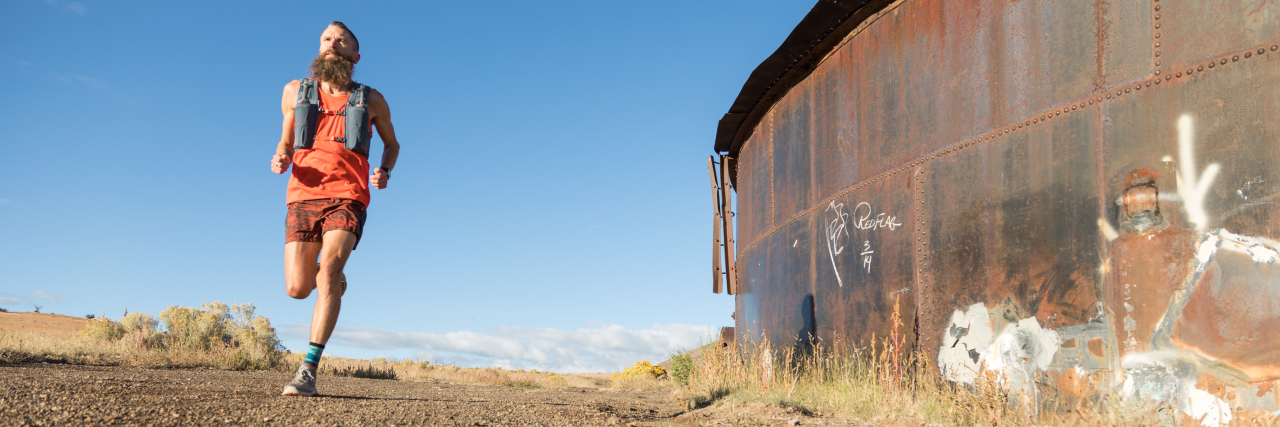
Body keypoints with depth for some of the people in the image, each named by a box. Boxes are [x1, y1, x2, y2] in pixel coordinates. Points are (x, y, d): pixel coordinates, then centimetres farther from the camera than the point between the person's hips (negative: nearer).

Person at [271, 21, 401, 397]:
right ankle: (333, 279, 34)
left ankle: (308, 370, -26)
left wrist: (385, 173, 5)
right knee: (297, 289, -5)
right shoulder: (295, 92, 15)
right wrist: (280, 160, -1)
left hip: (347, 199, -2)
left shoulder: (371, 100, 13)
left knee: (328, 271, -25)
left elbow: (392, 143, 28)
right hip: (303, 197, 2)